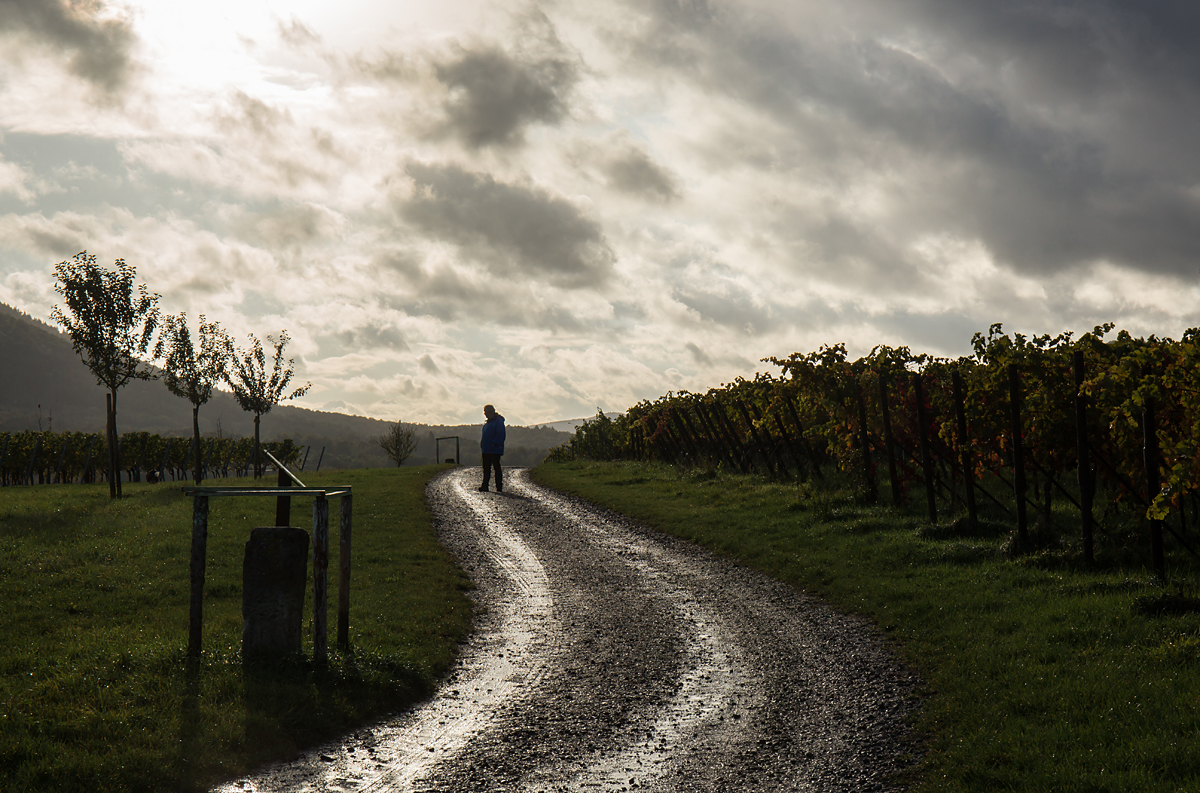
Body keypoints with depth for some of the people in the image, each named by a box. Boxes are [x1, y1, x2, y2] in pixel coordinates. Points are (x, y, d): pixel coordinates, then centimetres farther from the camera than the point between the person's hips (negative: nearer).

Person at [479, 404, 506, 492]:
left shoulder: (498, 421, -9)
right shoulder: (487, 422, 19)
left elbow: (500, 434, -18)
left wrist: (493, 444, -21)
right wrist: (482, 444, 13)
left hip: (495, 450, -9)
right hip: (486, 450, 9)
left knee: (496, 467, -4)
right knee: (486, 468, 7)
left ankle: (499, 487, -1)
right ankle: (485, 486, 9)